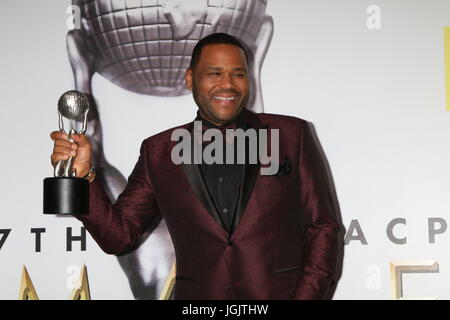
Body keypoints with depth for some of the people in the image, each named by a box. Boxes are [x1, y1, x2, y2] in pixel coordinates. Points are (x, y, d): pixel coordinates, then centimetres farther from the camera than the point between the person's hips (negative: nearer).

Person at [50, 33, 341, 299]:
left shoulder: (291, 135, 4)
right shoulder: (159, 151, 7)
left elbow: (323, 227, 4)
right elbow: (120, 236, 6)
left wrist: (306, 295, -8)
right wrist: (83, 175, -7)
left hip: (282, 292, -1)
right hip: (198, 297, 1)